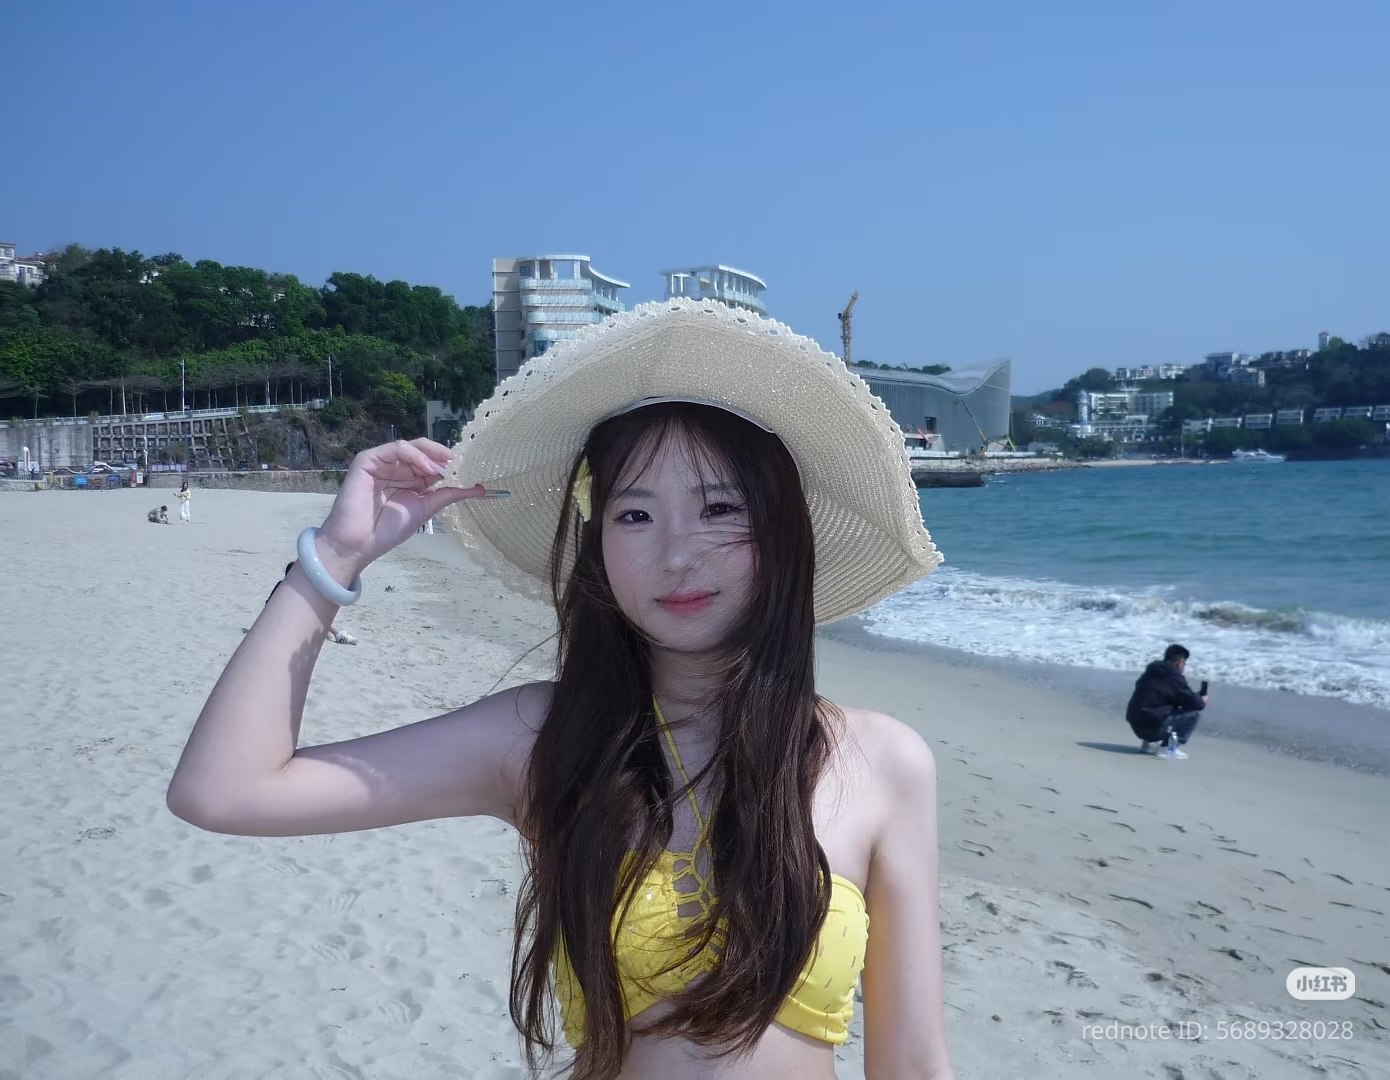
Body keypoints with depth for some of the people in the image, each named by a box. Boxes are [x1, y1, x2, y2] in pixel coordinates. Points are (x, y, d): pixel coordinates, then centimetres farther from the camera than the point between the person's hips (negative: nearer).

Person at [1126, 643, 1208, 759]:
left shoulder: (1151, 672, 14)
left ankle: (1150, 743, 18)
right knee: (1194, 713, -1)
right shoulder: (1174, 678, -12)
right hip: (1153, 727, -9)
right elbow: (1193, 702, -11)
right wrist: (1202, 701, 12)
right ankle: (1173, 747, -4)